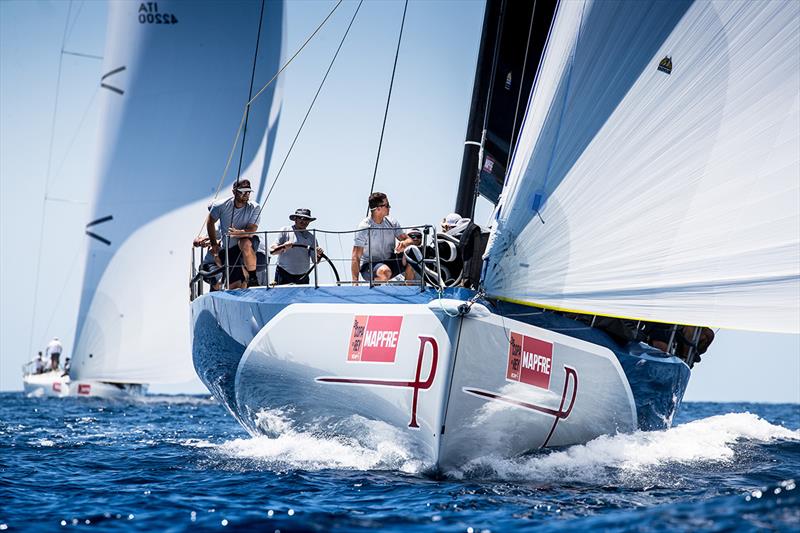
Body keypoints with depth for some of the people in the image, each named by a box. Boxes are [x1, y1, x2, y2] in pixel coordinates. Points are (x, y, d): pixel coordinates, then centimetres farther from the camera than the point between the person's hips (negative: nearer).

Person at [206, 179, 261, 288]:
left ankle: (253, 278, -24)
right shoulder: (221, 206, -8)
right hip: (228, 249, 3)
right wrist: (214, 244, 6)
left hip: (247, 242, -3)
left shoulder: (255, 208, -13)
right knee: (233, 285, -3)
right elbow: (210, 222, 8)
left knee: (245, 244, -42)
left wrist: (240, 233, -43)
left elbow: (252, 229, -22)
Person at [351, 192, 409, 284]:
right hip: (368, 266, -6)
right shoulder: (364, 227, -15)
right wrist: (355, 281, -27)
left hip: (389, 262, 6)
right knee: (385, 272, -38)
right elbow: (356, 257, -17)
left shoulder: (391, 222, 1)